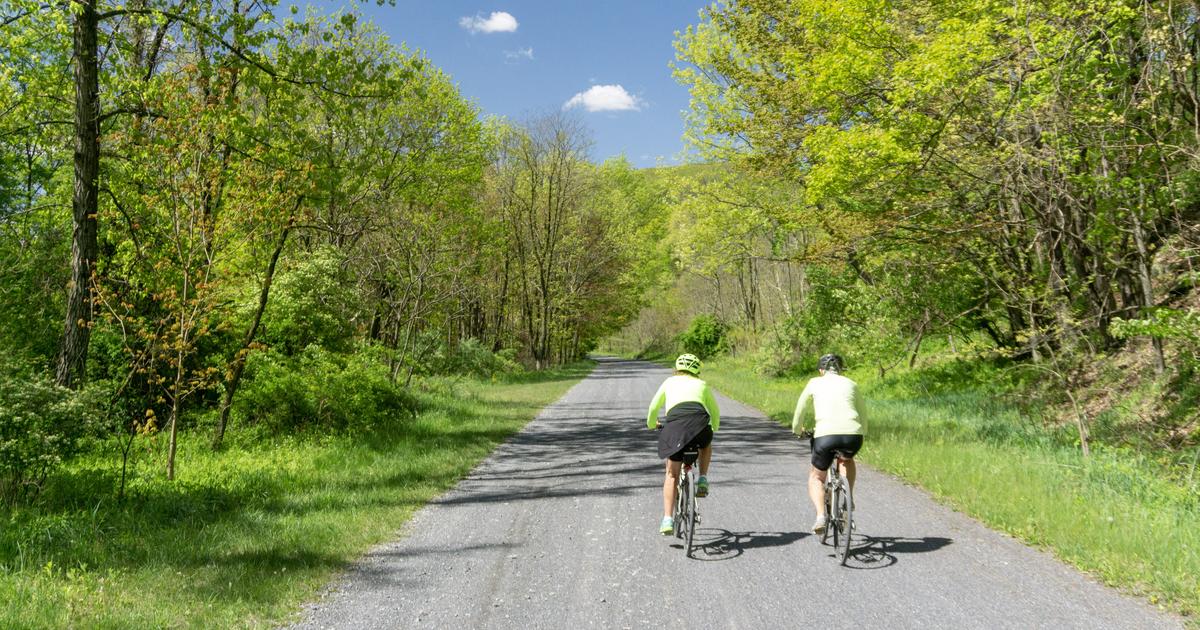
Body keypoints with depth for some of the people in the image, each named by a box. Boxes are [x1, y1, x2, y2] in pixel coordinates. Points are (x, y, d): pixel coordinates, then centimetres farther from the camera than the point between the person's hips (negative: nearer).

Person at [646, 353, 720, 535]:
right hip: (700, 425, 0)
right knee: (706, 444, 37)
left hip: (675, 425, 0)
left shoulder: (670, 382, 27)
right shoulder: (702, 384, 27)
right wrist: (714, 428, 56)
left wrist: (651, 424, 52)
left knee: (672, 474, 11)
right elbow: (715, 411, 36)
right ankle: (703, 480, 20)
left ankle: (667, 520, 1)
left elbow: (653, 408, 32)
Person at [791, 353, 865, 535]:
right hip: (853, 435, 2)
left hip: (825, 435, -2)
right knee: (847, 460, 37)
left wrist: (797, 430, 41)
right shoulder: (851, 384, 23)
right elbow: (863, 417, 28)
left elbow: (799, 409, 23)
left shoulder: (815, 383, 18)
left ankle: (820, 516, -3)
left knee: (816, 477, 20)